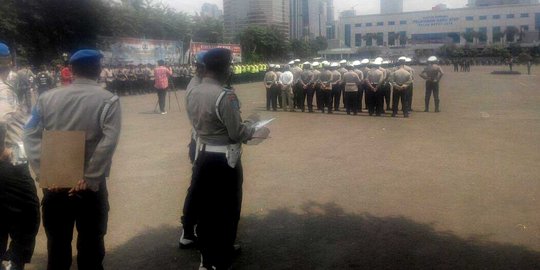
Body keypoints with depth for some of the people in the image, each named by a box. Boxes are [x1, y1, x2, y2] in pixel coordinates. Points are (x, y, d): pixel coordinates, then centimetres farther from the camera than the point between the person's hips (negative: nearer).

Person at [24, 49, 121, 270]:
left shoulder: (47, 98, 2)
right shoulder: (108, 100, -7)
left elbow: (30, 136, -4)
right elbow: (108, 142, -19)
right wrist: (90, 179, -15)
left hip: (54, 185, 3)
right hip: (90, 186, -3)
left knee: (57, 245, 17)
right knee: (90, 246, 13)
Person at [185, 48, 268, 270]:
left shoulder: (193, 93, 2)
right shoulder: (225, 96, -21)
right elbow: (237, 134, -18)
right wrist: (251, 127, 3)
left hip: (202, 156, 7)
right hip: (224, 160, -7)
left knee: (205, 209, 19)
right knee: (225, 211, 10)